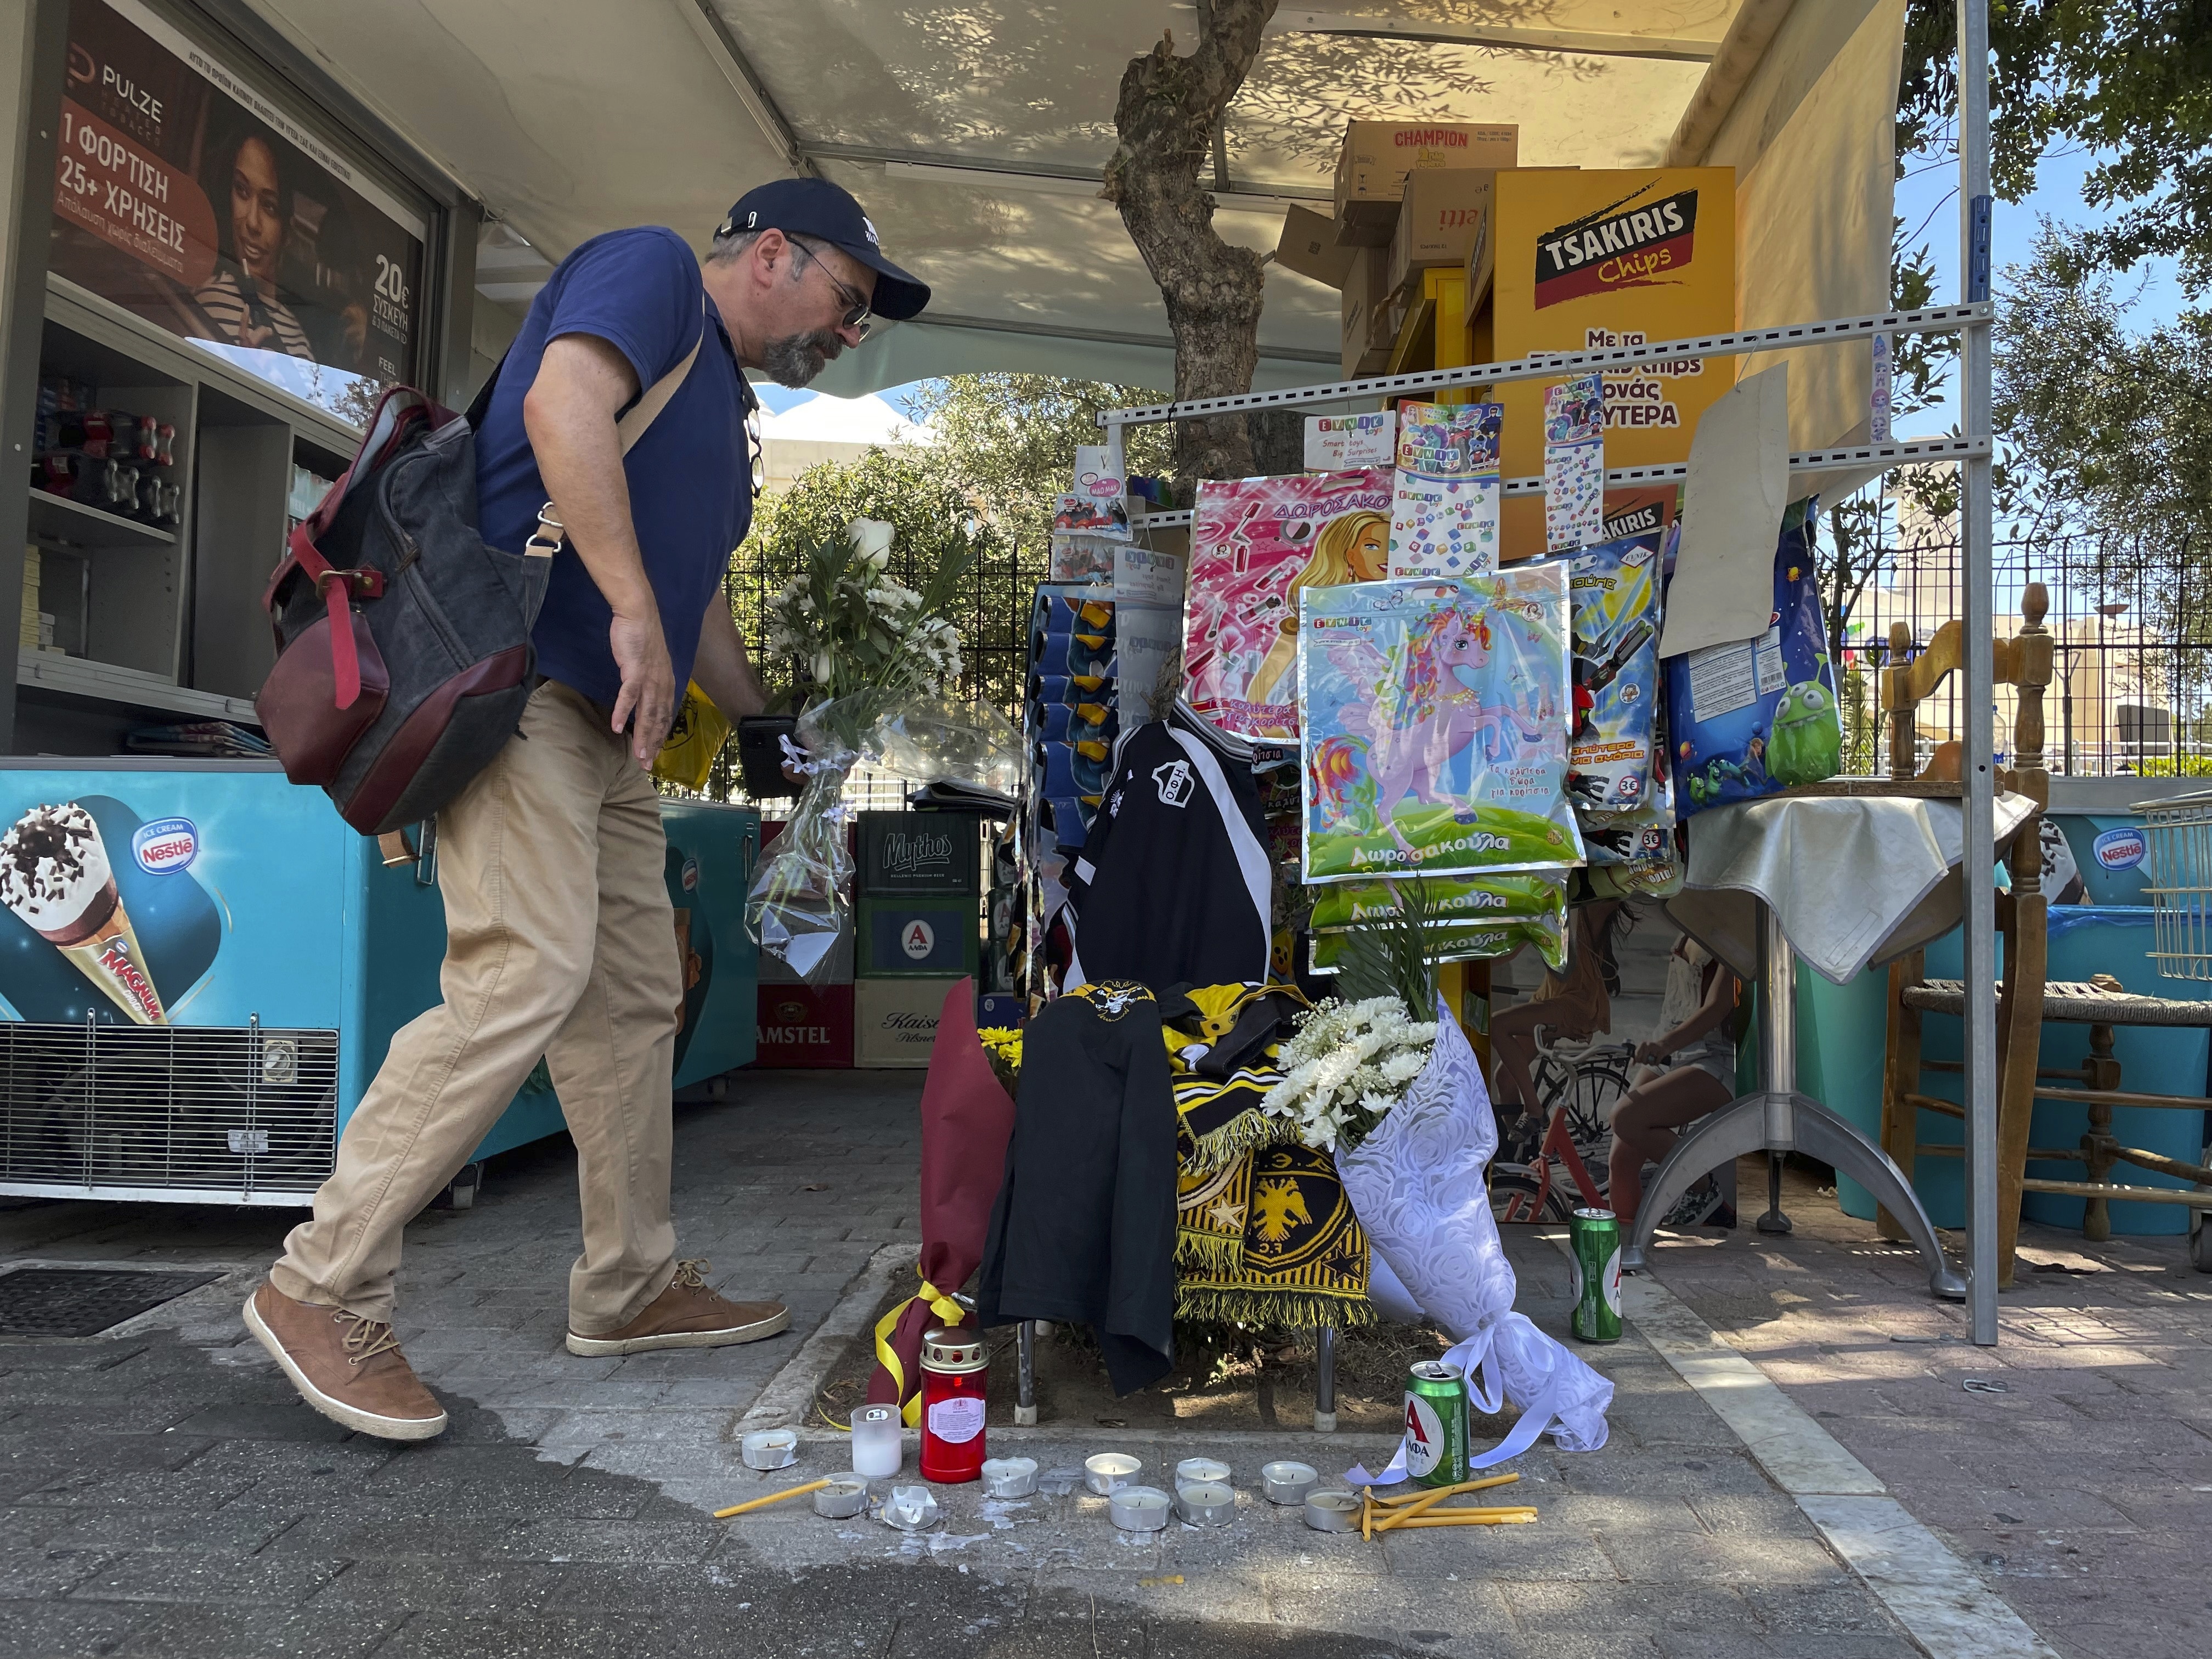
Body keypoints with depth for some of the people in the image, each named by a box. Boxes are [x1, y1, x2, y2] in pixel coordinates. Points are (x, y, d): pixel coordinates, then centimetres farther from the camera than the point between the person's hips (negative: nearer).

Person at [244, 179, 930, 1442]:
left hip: (606, 721, 10)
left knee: (636, 999, 9)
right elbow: (564, 408, -19)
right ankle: (324, 1290, -7)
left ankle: (632, 1287, 19)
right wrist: (635, 611, -22)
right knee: (529, 974, -18)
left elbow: (700, 603, 30)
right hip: (512, 676, -10)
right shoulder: (653, 267, 0)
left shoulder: (719, 406, 27)